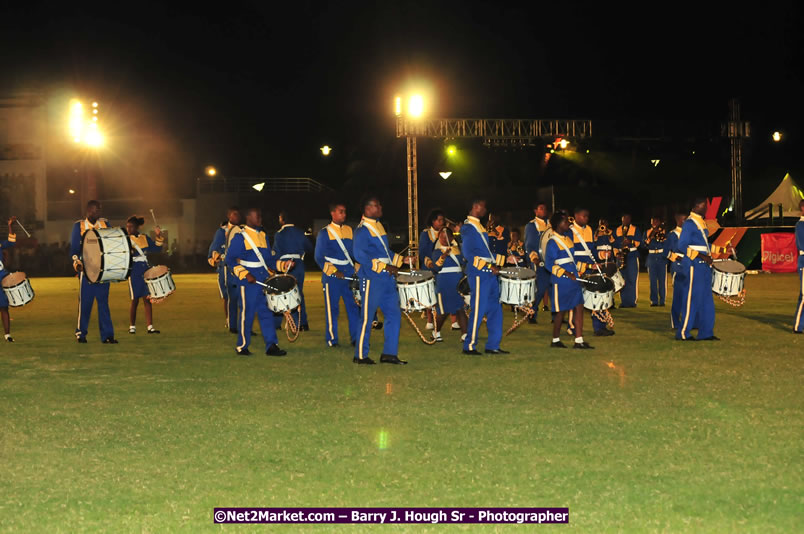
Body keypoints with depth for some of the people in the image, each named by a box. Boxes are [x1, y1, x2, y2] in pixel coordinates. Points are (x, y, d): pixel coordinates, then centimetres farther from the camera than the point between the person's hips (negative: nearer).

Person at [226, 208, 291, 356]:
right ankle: (242, 346, 11)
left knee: (266, 312, 5)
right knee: (247, 313, -1)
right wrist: (245, 274, -18)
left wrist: (283, 265, 4)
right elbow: (230, 259, -9)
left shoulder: (263, 236, 16)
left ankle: (271, 345, 6)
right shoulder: (240, 237, -6)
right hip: (248, 283, -7)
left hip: (264, 281, 7)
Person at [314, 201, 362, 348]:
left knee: (354, 306, 1)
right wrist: (333, 271, -12)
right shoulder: (325, 233, -2)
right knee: (332, 308, 0)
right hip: (332, 278, -4)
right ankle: (332, 339, 9)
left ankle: (356, 338, 7)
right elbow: (319, 258, -4)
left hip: (349, 275, 4)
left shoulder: (349, 230, 12)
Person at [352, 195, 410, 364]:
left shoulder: (379, 226, 17)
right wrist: (384, 267, -21)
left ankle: (389, 353, 13)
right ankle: (360, 355, 7)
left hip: (387, 279, 9)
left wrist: (401, 259, 12)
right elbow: (360, 256, -20)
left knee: (394, 315, 6)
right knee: (367, 317, -2)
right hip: (372, 279, -9)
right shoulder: (362, 230, -11)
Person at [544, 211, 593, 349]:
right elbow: (549, 264, -17)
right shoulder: (552, 243, -12)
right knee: (561, 311, 1)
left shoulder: (569, 239, 14)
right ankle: (556, 340, 16)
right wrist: (566, 274, -21)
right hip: (561, 282, -8)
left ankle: (579, 341, 4)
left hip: (573, 280, 8)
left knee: (579, 308, 2)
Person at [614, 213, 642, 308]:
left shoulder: (635, 229, 8)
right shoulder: (617, 230, 16)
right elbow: (614, 243, 15)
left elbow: (639, 242, 0)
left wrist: (631, 242, -18)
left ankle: (633, 301, -6)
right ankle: (623, 302, 5)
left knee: (632, 279, -8)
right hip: (621, 256, 3)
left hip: (632, 256, -3)